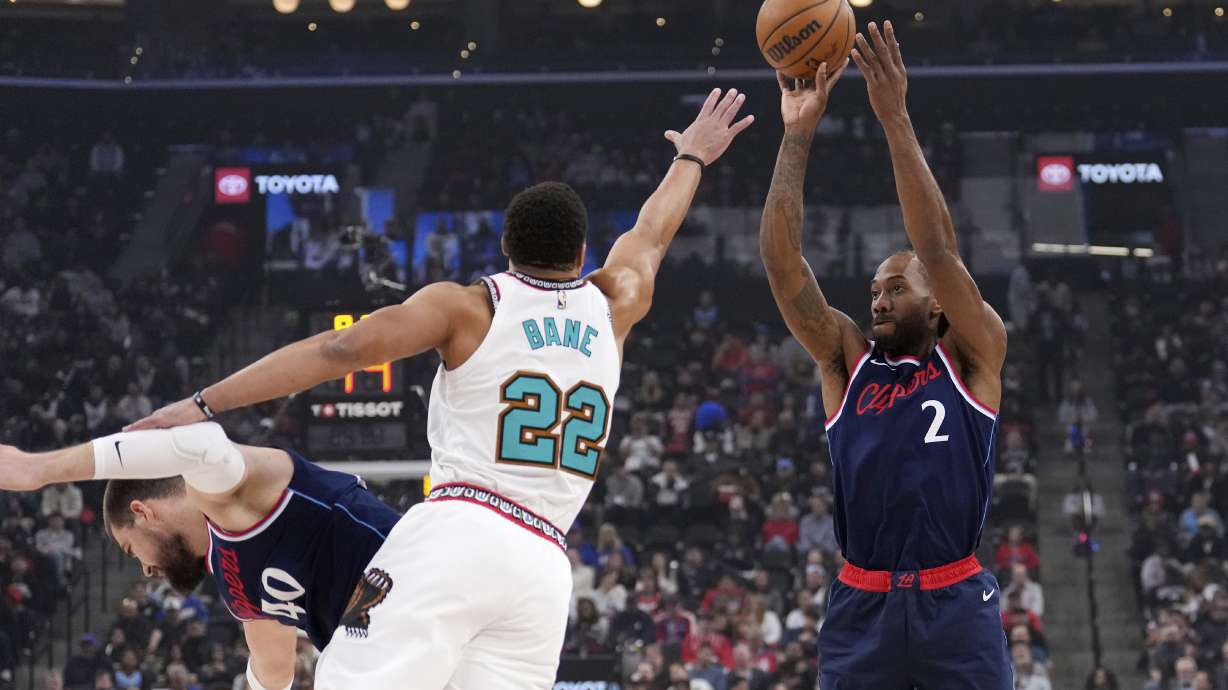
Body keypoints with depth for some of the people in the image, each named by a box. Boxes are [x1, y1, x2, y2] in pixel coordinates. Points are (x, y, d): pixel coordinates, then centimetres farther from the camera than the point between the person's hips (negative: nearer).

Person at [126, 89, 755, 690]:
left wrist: (205, 405, -6)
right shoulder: (611, 308, 19)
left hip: (454, 536, -4)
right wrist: (691, 159, 60)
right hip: (544, 567, 5)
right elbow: (651, 235, 40)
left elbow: (339, 350, -5)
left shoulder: (465, 308, 6)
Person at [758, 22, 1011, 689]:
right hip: (861, 607, 3)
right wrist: (797, 136, -5)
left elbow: (937, 249, -9)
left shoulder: (972, 357, 5)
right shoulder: (847, 362, 11)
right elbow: (782, 264, 2)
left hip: (955, 604, -3)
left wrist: (896, 120, -13)